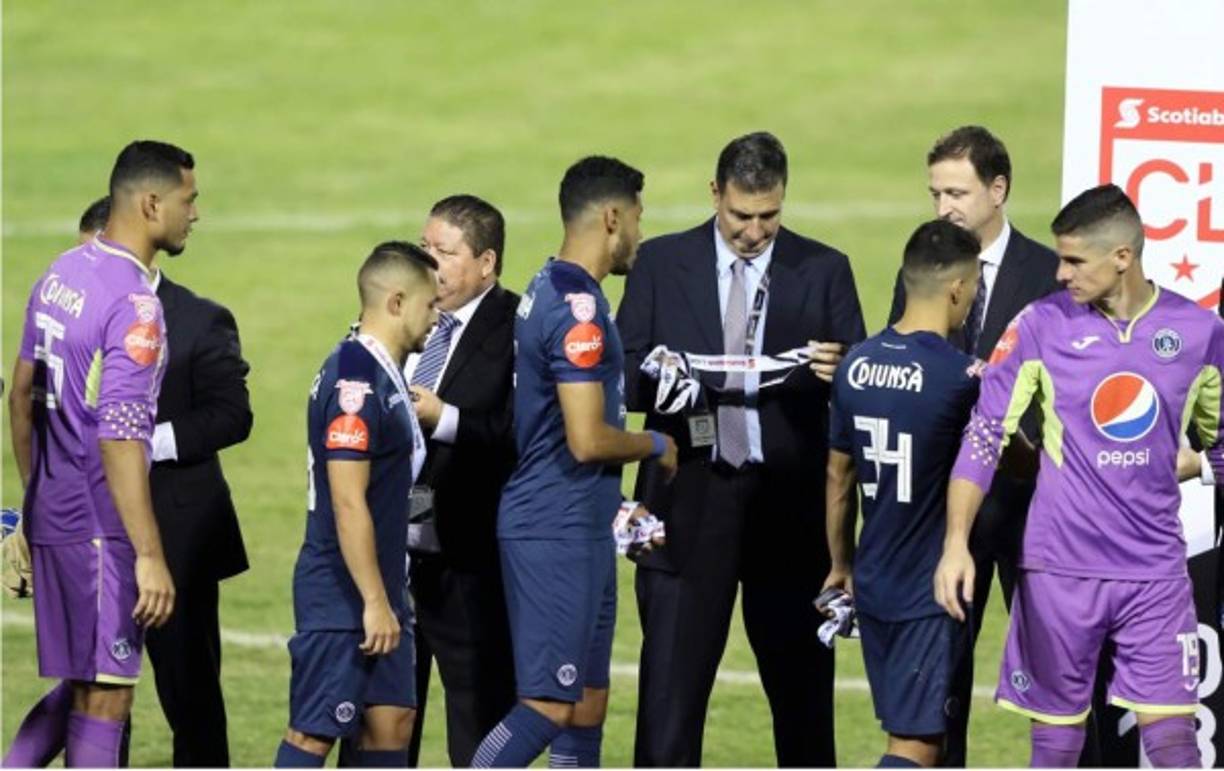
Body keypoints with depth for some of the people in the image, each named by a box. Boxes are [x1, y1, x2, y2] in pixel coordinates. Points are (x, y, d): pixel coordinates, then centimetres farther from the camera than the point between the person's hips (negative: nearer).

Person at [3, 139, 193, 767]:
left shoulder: (60, 274, 9)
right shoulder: (135, 304, -18)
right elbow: (119, 438, -23)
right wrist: (149, 555, -23)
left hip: (51, 514, 9)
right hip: (101, 524, -9)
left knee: (84, 685, 17)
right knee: (104, 698, -2)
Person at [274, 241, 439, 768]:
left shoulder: (382, 374, 13)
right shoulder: (356, 381, -18)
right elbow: (347, 503, -22)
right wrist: (374, 602, -22)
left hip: (376, 593, 10)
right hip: (342, 599, -10)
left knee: (391, 719, 10)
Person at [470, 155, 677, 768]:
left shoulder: (548, 291, 14)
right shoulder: (577, 309, -17)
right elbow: (586, 441, -22)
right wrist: (654, 445, -5)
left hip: (574, 528, 10)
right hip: (560, 533, -10)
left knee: (587, 704, 12)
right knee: (548, 706, -12)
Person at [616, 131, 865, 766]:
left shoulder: (824, 271, 6)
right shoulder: (661, 263, 6)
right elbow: (624, 378, 4)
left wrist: (838, 374, -20)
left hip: (790, 503, 1)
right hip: (689, 500, -1)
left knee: (802, 686, 7)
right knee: (670, 687, -4)